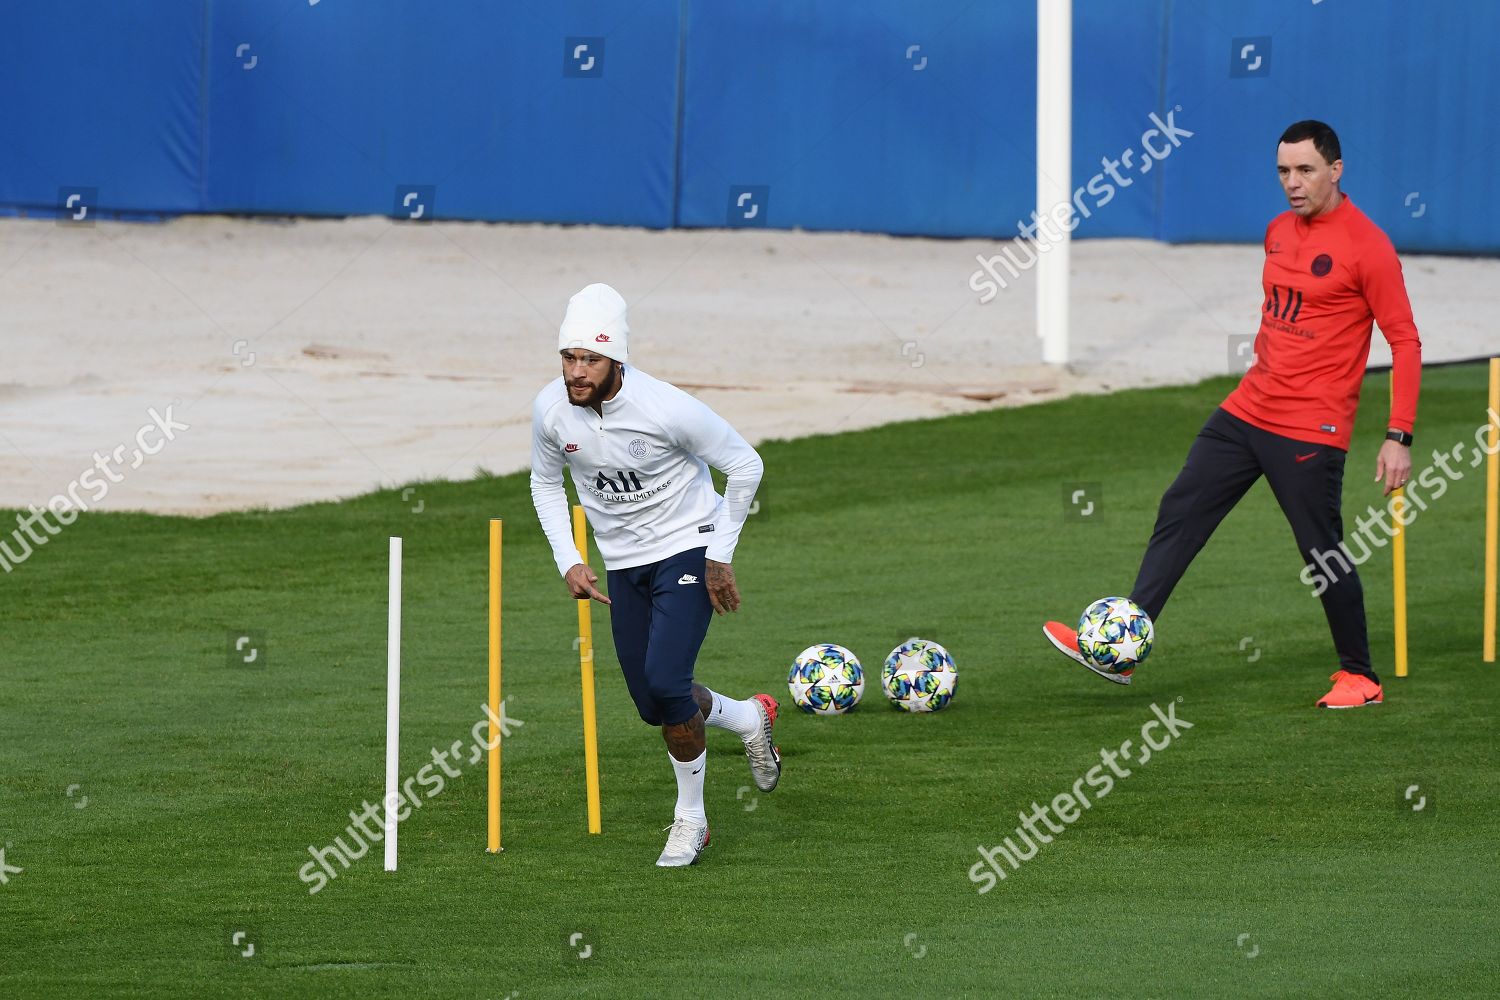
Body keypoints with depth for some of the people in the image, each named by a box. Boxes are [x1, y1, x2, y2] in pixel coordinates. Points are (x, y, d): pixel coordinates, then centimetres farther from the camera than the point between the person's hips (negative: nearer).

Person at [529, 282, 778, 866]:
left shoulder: (666, 407, -27)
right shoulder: (552, 409, -13)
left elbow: (745, 466, -13)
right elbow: (545, 484, 9)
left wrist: (720, 558, -10)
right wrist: (568, 563, -2)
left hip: (688, 550, -5)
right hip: (623, 563, 5)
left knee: (665, 682, -21)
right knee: (652, 705, 6)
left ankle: (690, 818, 2)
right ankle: (749, 719, 38)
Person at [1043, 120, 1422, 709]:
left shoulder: (1366, 246, -11)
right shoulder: (1278, 232, 11)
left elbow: (1405, 341, -10)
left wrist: (1399, 437, -14)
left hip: (1311, 431, -7)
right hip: (1247, 411, 7)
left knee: (1323, 552, -1)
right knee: (1179, 515, 1)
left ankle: (1360, 679, 16)